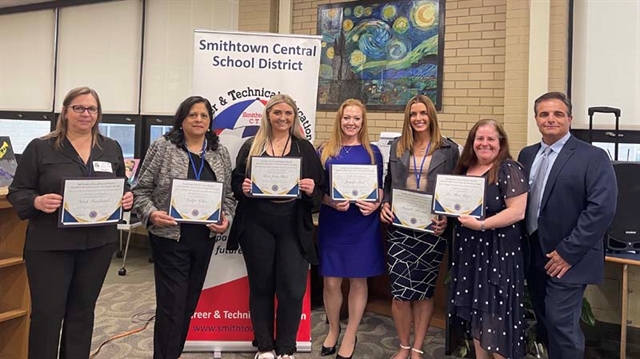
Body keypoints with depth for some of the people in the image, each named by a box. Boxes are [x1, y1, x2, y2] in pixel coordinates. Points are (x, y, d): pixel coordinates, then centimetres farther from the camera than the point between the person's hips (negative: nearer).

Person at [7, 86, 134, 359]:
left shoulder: (112, 148, 8)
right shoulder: (40, 148, -3)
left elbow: (123, 188, 14)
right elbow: (17, 191, -2)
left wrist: (127, 198, -8)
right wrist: (37, 201, -22)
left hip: (99, 243, 3)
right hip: (49, 244, -3)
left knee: (83, 310, 15)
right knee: (46, 312, 3)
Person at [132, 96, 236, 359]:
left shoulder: (220, 153, 8)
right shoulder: (162, 147, -5)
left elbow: (228, 194, 12)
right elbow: (141, 189, -3)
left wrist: (226, 218, -5)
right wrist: (151, 213, -20)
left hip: (205, 238, 5)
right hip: (170, 237, -4)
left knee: (189, 303, 14)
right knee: (172, 304, -3)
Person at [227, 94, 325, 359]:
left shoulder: (305, 148, 8)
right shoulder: (251, 146, 8)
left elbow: (320, 191, 7)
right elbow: (235, 183, 9)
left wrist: (312, 190, -15)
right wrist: (243, 189, -12)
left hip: (293, 227, 0)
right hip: (257, 226, 1)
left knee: (292, 289, -2)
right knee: (261, 287, 9)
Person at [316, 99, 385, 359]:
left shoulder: (372, 152, 4)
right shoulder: (325, 152, 3)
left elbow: (380, 188, 6)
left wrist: (375, 205, -14)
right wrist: (333, 203, -17)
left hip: (363, 225, 0)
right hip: (332, 224, 0)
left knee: (358, 281, 8)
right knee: (331, 282, 5)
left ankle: (350, 336, 25)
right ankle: (333, 330, 30)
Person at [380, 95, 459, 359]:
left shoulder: (449, 149, 3)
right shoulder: (397, 146, 9)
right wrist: (384, 205, -5)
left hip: (431, 228, -1)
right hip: (400, 227, 1)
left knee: (424, 290, 9)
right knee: (400, 291, -1)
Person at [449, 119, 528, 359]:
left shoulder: (509, 170, -12)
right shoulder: (465, 169, 9)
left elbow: (517, 211, -18)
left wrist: (482, 224, -25)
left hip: (499, 251, -7)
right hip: (469, 249, 7)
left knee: (496, 314, 0)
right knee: (475, 312, 15)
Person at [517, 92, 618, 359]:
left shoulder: (593, 157, -9)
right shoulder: (527, 155, 10)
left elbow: (602, 209, -17)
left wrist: (567, 252, -18)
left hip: (566, 259, -6)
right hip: (533, 257, 6)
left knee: (561, 325, -3)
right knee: (544, 323, 16)